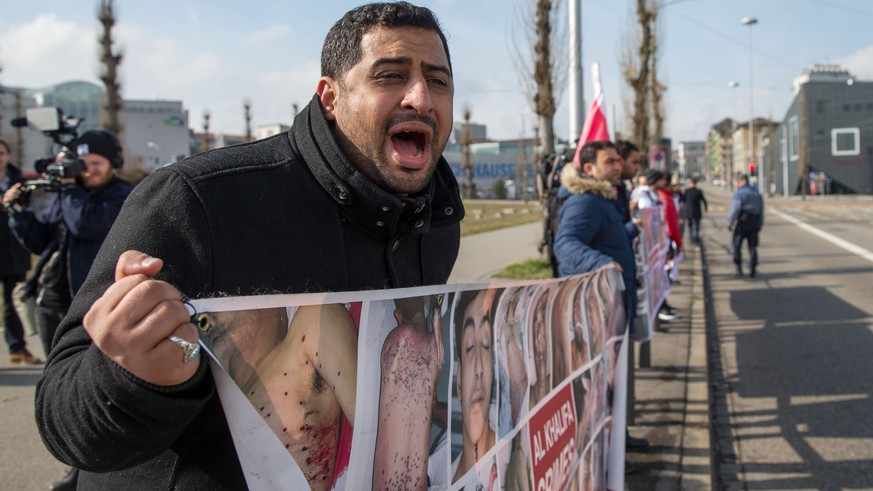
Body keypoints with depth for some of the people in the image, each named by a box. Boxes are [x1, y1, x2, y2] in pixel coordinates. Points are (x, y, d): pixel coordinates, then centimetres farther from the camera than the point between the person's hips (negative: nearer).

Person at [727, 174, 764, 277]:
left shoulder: (739, 194, -7)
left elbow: (734, 210, -15)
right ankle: (753, 270, 3)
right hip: (754, 224, 6)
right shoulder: (757, 194, 16)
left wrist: (729, 224, -10)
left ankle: (739, 270, 0)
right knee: (752, 247, 7)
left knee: (737, 246, 3)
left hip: (742, 223, -6)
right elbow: (761, 211, 17)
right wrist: (759, 225, 20)